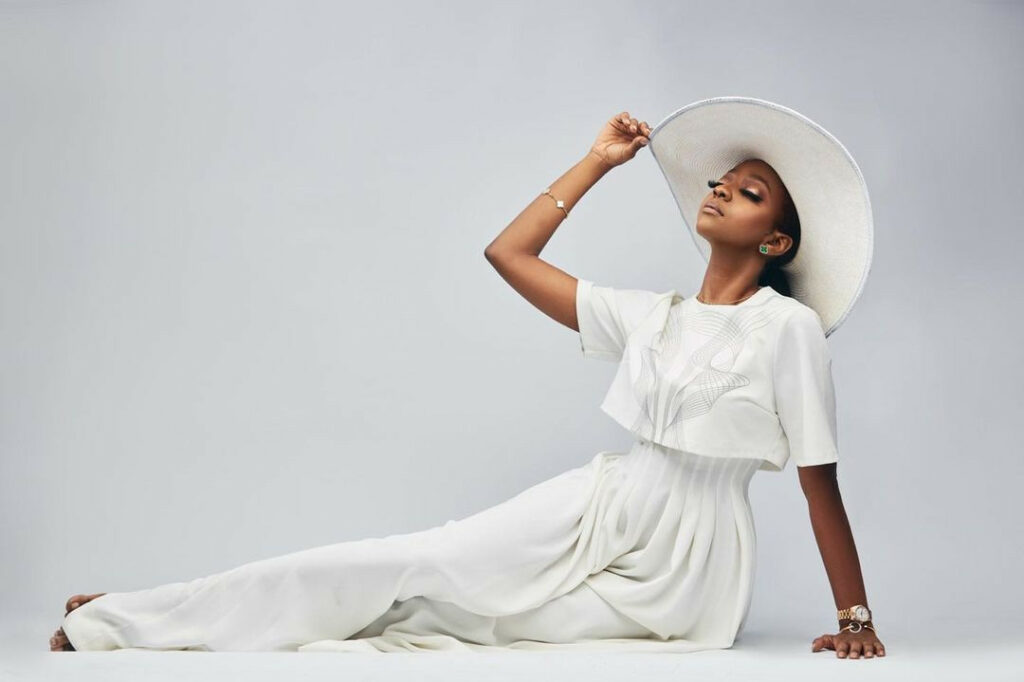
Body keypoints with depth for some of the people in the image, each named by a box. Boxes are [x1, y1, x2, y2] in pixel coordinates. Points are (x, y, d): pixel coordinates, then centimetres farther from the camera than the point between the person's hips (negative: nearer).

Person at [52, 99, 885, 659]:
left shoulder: (788, 327, -5)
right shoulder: (651, 315, 11)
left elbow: (820, 479, -5)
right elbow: (508, 252, 13)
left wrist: (856, 617, -5)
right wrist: (597, 163, 14)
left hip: (683, 568, -4)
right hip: (598, 510, 4)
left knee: (436, 590, -19)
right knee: (417, 560, -10)